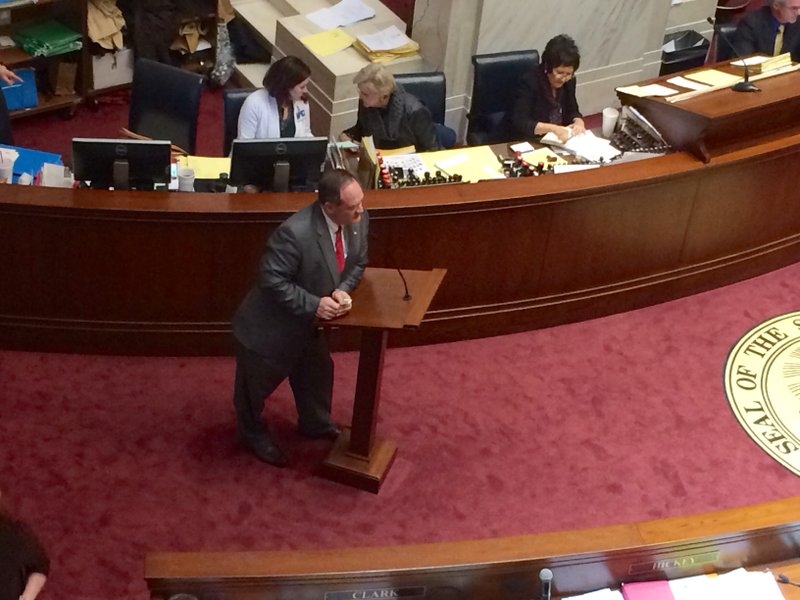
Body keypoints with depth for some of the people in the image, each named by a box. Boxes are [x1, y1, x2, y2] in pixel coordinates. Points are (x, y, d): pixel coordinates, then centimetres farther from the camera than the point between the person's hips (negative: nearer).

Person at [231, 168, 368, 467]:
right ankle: (253, 433, 45)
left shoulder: (358, 220, -14)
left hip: (308, 323, 7)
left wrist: (342, 290, -17)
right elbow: (271, 280, -30)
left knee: (317, 372, 27)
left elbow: (357, 264, 1)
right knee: (257, 384, 17)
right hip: (269, 325, -7)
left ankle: (315, 424, 54)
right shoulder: (295, 232, -38)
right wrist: (314, 304, -32)